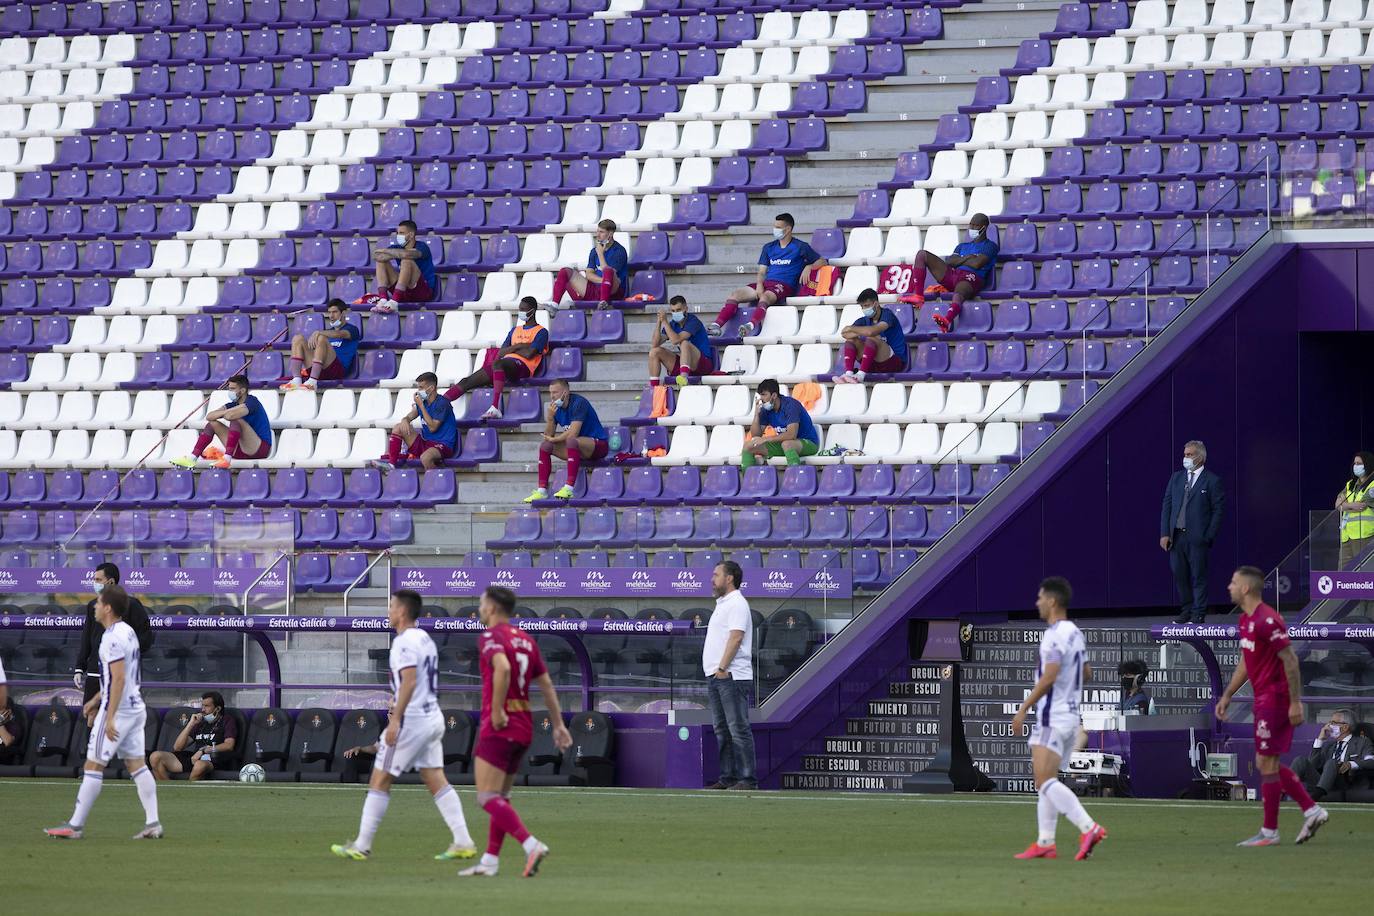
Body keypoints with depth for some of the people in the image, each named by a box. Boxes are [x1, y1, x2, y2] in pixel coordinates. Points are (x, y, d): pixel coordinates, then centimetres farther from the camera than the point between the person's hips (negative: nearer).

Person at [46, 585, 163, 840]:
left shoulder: (113, 638, -18)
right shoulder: (128, 632, 13)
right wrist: (97, 700, 27)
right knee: (137, 765, 8)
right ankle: (153, 823, 3)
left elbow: (119, 678, -24)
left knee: (93, 766, -3)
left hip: (118, 709, -9)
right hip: (136, 707, 9)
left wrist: (110, 718, -24)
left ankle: (75, 825, 1)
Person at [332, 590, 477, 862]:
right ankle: (463, 842, -1)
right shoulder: (425, 639, 16)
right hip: (433, 718, 9)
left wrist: (395, 720, -24)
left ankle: (361, 846, 2)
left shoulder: (404, 641, -14)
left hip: (411, 719, -9)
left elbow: (409, 681, -23)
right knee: (436, 781, 7)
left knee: (379, 781, -1)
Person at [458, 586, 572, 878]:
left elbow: (502, 668, -29)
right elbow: (546, 684, 15)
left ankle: (532, 845, -24)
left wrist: (497, 711, -22)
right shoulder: (526, 640, 14)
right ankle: (490, 862, 16)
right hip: (524, 727, 8)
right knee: (501, 797, 16)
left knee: (487, 798, -10)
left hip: (499, 726, -8)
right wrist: (559, 725, 17)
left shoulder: (490, 636, -9)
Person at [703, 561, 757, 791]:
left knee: (739, 729, -11)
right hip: (715, 677, 11)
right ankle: (728, 778, 13)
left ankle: (748, 779, -13)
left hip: (730, 677, -11)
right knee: (722, 730, 10)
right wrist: (715, 672, 18)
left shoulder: (737, 604, -9)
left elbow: (736, 637, -19)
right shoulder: (722, 604, 22)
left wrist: (722, 668, -22)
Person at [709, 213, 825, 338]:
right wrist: (759, 284, -4)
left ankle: (751, 325, -64)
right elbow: (761, 272, 18)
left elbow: (822, 262, 8)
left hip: (784, 285, -6)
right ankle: (716, 325, -29)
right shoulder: (769, 248, 24)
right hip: (766, 283, 6)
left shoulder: (800, 247, 9)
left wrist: (809, 267, -13)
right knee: (735, 295, -17)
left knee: (765, 297, -40)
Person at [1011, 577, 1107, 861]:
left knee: (1045, 780, -13)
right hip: (1071, 715, 10)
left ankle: (1089, 827, -23)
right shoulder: (1075, 632, 14)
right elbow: (1086, 673, 22)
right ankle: (1045, 843, 10)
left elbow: (1049, 677, -22)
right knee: (1044, 781, 12)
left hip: (1052, 717, -10)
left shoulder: (1055, 634, -15)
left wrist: (1023, 709, -19)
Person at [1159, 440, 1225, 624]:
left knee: (1198, 576, 0)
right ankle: (1187, 610, 20)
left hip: (1197, 538, -5)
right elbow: (1167, 505, 11)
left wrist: (1208, 537, -10)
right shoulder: (1176, 478, 12)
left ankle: (1199, 614, 6)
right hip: (1176, 536, 5)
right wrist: (1164, 533, 2)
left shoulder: (1212, 481, -2)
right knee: (1179, 575, 8)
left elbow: (1218, 511, -3)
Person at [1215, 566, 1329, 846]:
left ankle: (1269, 832, 2)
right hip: (1264, 699, 10)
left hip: (1274, 698, -10)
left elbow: (1290, 660, -20)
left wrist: (1295, 702, -21)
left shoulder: (1267, 621, -19)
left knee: (1266, 763, -4)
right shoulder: (1246, 620, 13)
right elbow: (1245, 663, 23)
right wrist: (1227, 695, 21)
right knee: (1268, 764, 12)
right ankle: (1312, 810, 16)